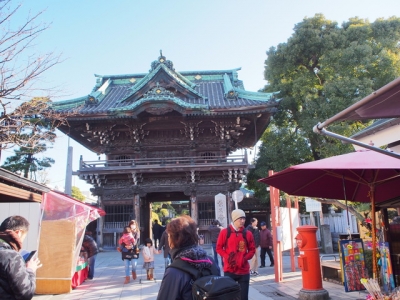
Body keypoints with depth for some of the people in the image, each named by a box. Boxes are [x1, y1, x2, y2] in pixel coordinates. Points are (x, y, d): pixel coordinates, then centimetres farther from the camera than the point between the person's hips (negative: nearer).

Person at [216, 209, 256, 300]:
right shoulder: (225, 232, -3)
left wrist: (246, 258, -9)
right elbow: (219, 248, 1)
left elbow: (252, 249, 9)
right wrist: (227, 257, -14)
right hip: (229, 270, -2)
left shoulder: (248, 233, 2)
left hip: (244, 271, 2)